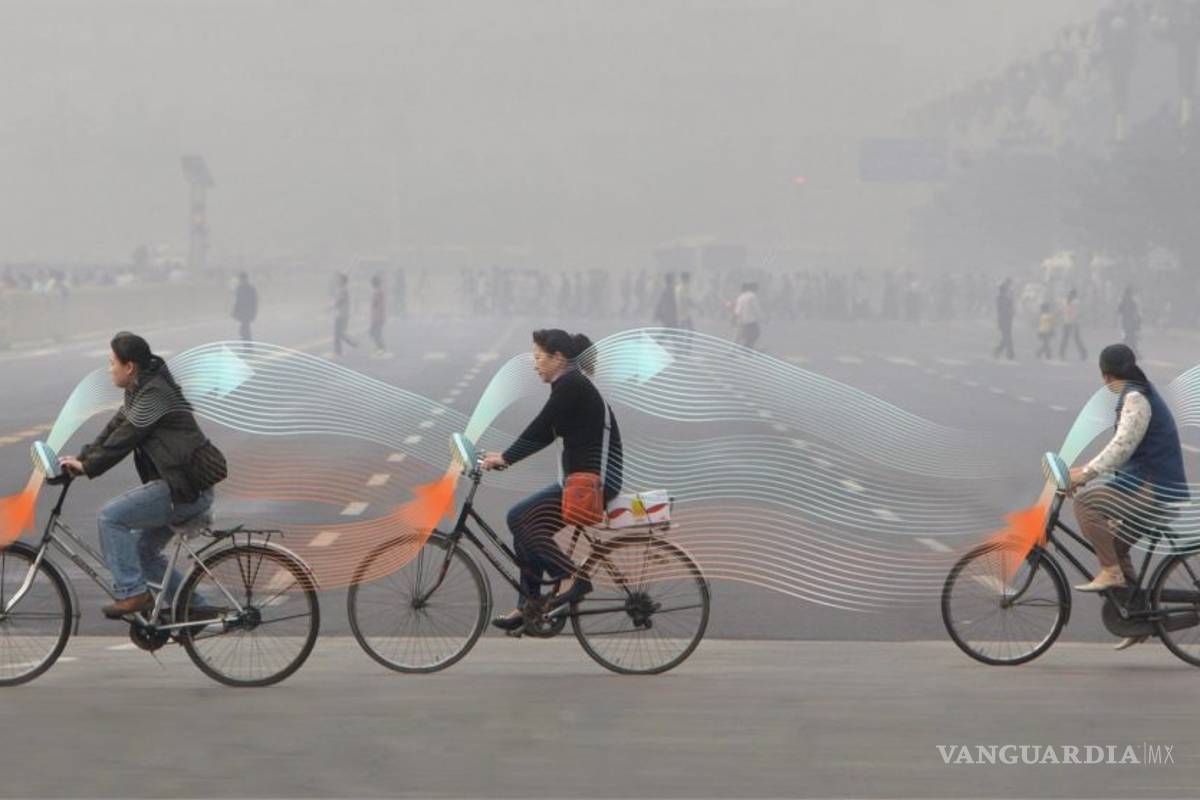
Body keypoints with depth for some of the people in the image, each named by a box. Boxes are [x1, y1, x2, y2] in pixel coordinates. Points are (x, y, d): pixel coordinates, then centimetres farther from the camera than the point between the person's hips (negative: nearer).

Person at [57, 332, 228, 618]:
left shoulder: (155, 394, -16)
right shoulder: (141, 391, 16)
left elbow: (124, 438, -19)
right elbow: (115, 428, 16)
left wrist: (87, 467, -12)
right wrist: (81, 459, 7)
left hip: (187, 490, -11)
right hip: (180, 486, 11)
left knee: (110, 517, -15)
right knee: (144, 551, 18)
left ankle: (131, 593, -12)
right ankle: (194, 607, 24)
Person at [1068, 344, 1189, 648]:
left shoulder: (1135, 398, -12)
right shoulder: (1142, 394, 19)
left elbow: (1122, 446, -23)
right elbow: (1123, 448, 24)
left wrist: (1086, 472, -25)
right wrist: (1087, 469, 18)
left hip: (1153, 491, -10)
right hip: (1153, 487, 10)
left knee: (1085, 503, -18)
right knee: (1116, 545, 16)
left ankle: (1111, 572, -15)